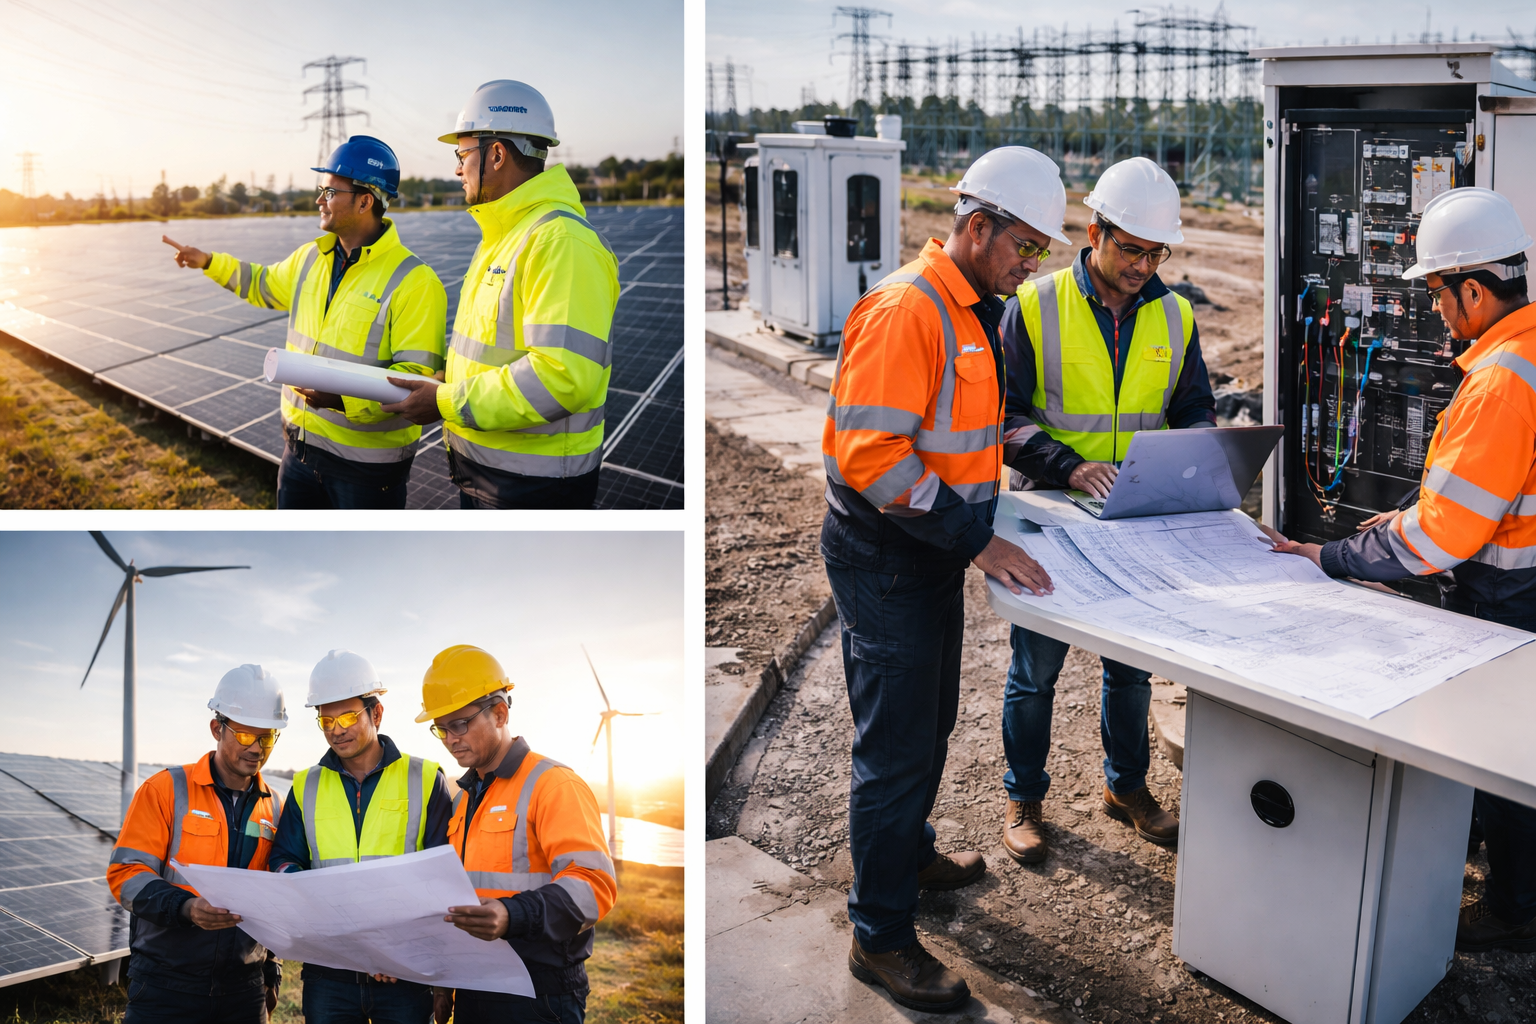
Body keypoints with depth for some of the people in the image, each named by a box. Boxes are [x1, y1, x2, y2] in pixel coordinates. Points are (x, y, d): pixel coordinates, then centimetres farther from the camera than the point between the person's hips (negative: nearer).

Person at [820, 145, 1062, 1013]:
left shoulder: (977, 310, 11)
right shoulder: (907, 308, -22)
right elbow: (871, 454, -27)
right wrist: (979, 538, -27)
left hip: (937, 549, 10)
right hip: (885, 556, -10)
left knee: (931, 722, 23)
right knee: (897, 746, -1)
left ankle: (909, 852, 46)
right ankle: (881, 937, 12)